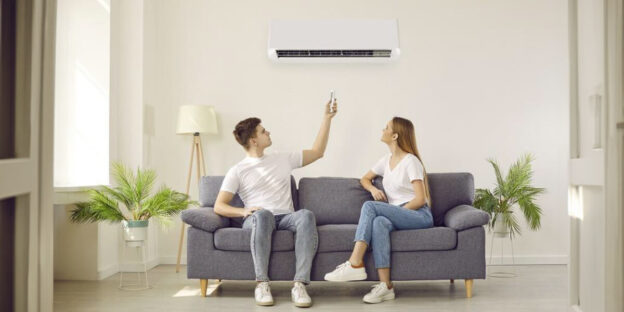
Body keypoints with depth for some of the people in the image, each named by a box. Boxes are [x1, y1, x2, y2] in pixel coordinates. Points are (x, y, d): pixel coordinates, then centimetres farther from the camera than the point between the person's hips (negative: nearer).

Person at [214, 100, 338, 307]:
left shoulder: (283, 160, 19)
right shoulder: (238, 171, 7)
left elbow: (317, 152, 25)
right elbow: (219, 206, 1)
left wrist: (327, 118, 22)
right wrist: (244, 211, -19)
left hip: (286, 219, 3)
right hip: (257, 220, -2)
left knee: (306, 215, -33)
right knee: (262, 214, -40)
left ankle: (300, 284, -37)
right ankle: (262, 283, -34)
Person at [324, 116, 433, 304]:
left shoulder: (411, 161, -4)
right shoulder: (386, 160, 18)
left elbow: (420, 199, -9)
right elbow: (365, 179, 29)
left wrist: (398, 211, -10)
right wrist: (373, 189, 7)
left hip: (419, 216, -5)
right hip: (397, 216, 5)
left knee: (370, 206, -27)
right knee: (379, 222, -34)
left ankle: (355, 264, -33)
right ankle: (385, 286, -39)